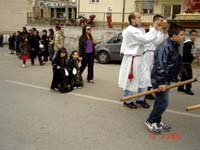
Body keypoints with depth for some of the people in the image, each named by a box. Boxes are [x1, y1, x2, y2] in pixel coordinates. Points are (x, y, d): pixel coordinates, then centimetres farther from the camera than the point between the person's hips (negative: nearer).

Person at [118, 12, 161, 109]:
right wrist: (154, 29, -13)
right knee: (130, 80, 2)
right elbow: (145, 39, -21)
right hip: (131, 59, -9)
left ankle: (140, 99, 28)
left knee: (142, 79, 13)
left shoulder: (141, 29, 11)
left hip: (140, 58, 9)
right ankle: (127, 101, 18)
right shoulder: (130, 30, -18)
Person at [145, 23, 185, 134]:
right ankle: (150, 121, 10)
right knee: (163, 103, -5)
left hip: (166, 79, 10)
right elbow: (160, 65, -26)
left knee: (160, 102, 16)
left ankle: (157, 122, 28)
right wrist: (161, 82, -27)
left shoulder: (174, 46, 11)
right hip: (159, 79, -10)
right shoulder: (165, 47, -21)